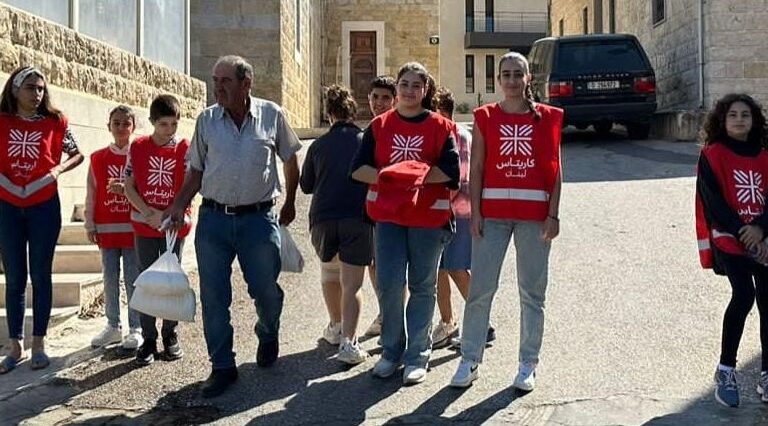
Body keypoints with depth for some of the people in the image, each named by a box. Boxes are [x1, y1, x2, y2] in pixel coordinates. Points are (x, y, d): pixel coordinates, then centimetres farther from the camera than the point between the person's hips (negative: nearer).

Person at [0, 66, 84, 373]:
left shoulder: (55, 122, -1)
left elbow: (77, 155, 8)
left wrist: (58, 169, -9)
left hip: (44, 207, -1)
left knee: (40, 276, 5)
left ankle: (38, 344, 14)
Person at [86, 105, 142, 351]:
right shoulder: (98, 158, 7)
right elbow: (91, 194, 8)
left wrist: (125, 188, -19)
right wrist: (90, 225, 5)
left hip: (133, 227, -3)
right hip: (106, 228, 3)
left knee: (133, 278, 1)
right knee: (110, 278, 10)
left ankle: (136, 328, 9)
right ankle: (112, 326, 20)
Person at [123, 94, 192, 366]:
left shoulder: (185, 149, -4)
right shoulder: (138, 147, -1)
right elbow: (129, 187, -1)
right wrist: (150, 213, -12)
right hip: (145, 224, 1)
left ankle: (170, 336, 19)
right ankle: (148, 339, 13)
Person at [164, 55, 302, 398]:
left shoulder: (271, 115, -1)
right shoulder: (207, 120, 3)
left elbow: (290, 160, 10)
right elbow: (197, 170, 9)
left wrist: (290, 203, 14)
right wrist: (180, 205, -3)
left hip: (258, 218, -1)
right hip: (212, 219, 2)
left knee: (266, 290, 5)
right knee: (214, 296, 3)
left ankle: (268, 335, 39)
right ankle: (222, 366, 17)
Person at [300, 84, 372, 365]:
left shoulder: (318, 145, 9)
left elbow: (306, 186, 17)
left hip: (322, 218, 2)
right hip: (357, 218, -2)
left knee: (329, 273, 24)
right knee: (351, 284, -1)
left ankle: (336, 328, 35)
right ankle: (348, 343, -9)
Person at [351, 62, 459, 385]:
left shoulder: (440, 127, 2)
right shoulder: (380, 125, 9)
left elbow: (451, 170, -9)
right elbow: (358, 168, 2)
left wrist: (416, 176, -17)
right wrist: (385, 176, -14)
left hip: (429, 216, -1)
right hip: (388, 214, 2)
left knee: (422, 287, 6)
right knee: (388, 284, -1)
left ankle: (417, 356, 17)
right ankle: (391, 352, 17)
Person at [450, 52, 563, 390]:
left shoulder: (547, 118, 6)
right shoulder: (485, 117, 6)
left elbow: (555, 170, 5)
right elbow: (476, 169, 3)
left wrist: (553, 214, -3)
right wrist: (475, 213, -5)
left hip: (534, 215, 0)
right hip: (492, 213, 0)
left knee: (532, 292, 7)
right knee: (480, 288, 0)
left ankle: (528, 364, 18)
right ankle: (469, 361, 12)